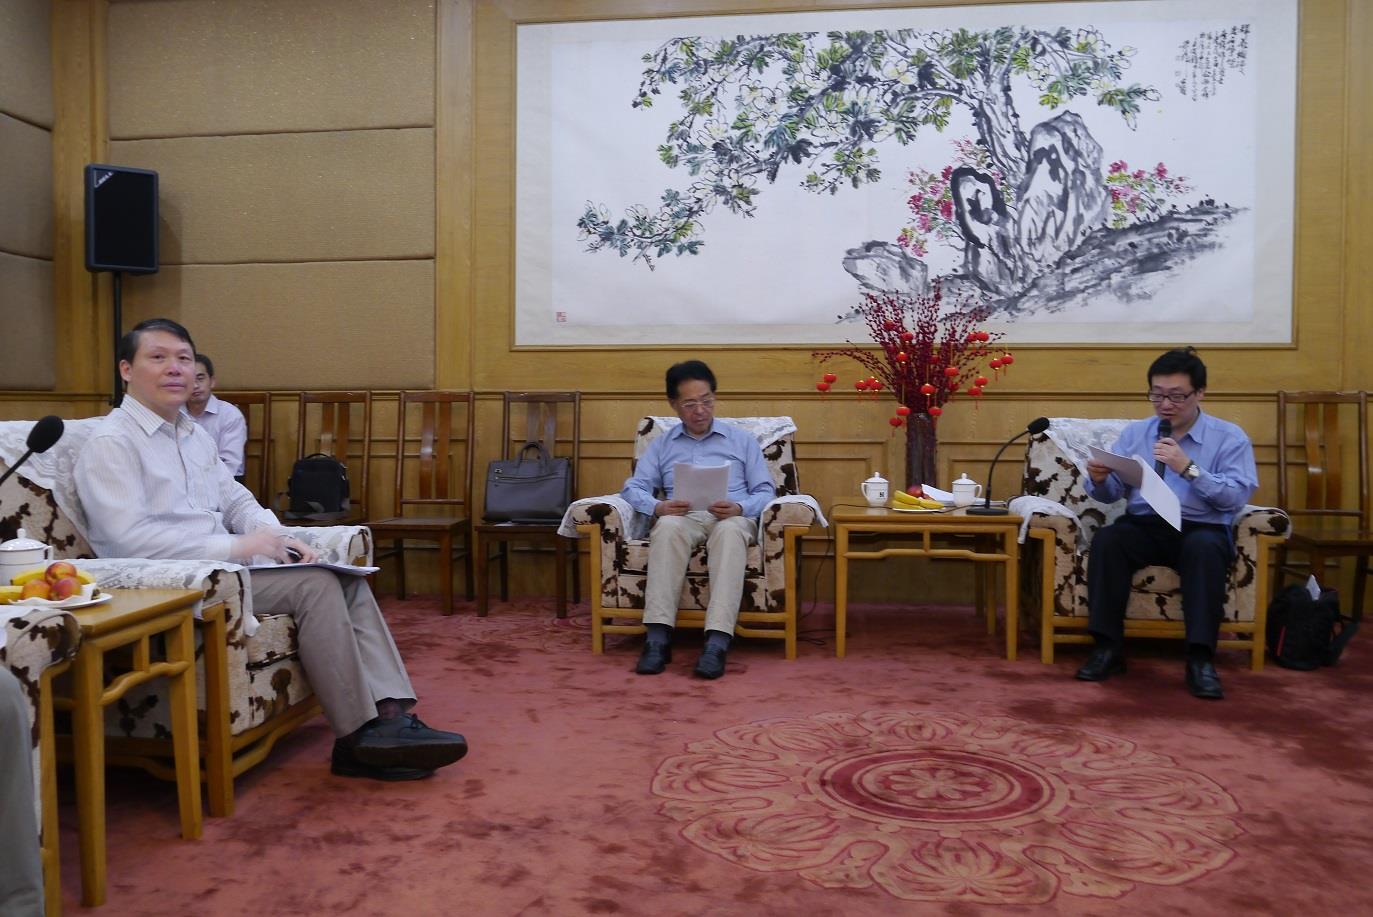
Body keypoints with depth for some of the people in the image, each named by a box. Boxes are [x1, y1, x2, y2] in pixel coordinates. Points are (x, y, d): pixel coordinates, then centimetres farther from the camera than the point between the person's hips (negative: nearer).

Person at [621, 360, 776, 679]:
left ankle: (717, 641, -51)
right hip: (683, 519, 1)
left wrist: (739, 508, -13)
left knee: (729, 530, -40)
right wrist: (658, 507, -14)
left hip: (732, 519, -1)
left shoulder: (742, 440, 19)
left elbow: (765, 491, 10)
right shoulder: (661, 445, 21)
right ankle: (658, 637, -44)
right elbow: (633, 488, 9)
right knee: (668, 527, -38)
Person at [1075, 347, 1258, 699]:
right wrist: (1100, 480, -14)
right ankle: (1108, 647, -24)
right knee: (1106, 539, -29)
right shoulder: (1134, 433, 14)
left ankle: (1200, 658, -30)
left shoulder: (1229, 437, 4)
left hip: (1202, 529, -2)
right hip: (1143, 526, 2)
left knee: (1204, 547, -36)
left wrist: (1189, 468, -19)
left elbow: (1237, 496, -9)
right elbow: (1113, 492, 9)